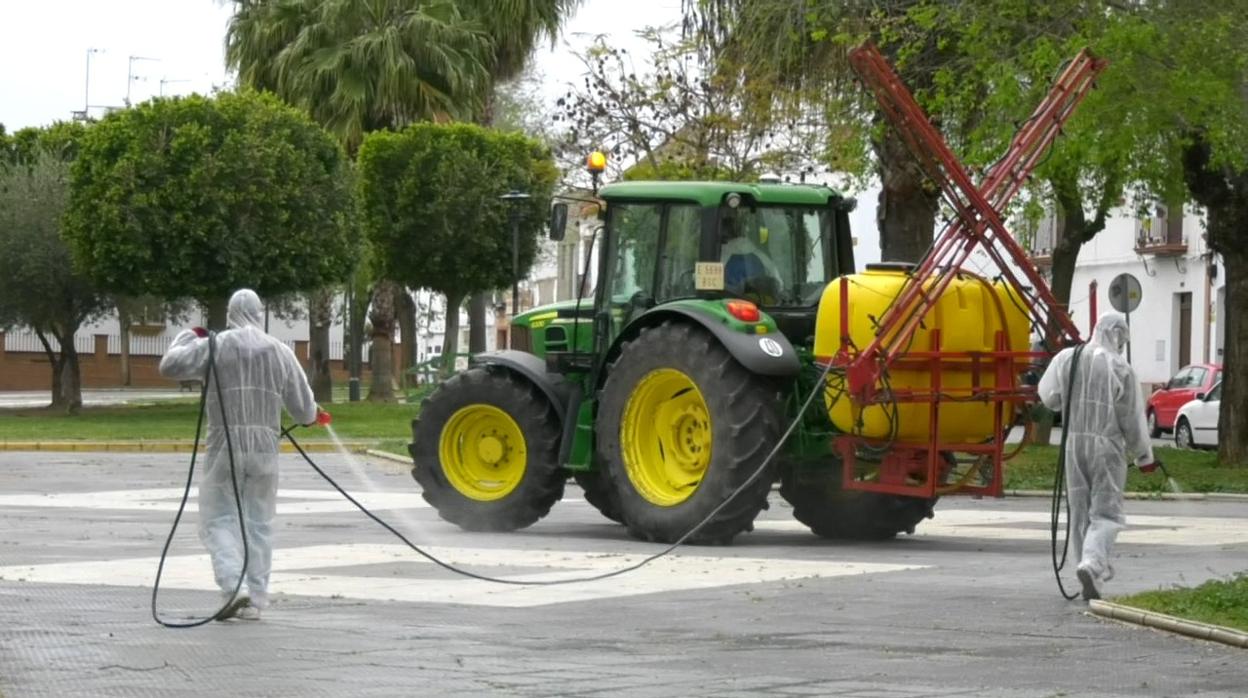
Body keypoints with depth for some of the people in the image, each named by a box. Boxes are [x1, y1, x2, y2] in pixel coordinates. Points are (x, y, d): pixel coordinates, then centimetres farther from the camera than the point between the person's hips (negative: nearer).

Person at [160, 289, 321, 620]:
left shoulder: (214, 347, -4)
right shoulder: (281, 353, 4)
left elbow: (170, 365, -7)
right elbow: (304, 411, 7)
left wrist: (188, 336, 10)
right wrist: (313, 414, 32)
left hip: (225, 448, -2)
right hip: (265, 450, 2)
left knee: (218, 520, 5)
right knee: (260, 524, 11)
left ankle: (232, 587, -15)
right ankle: (256, 599, 11)